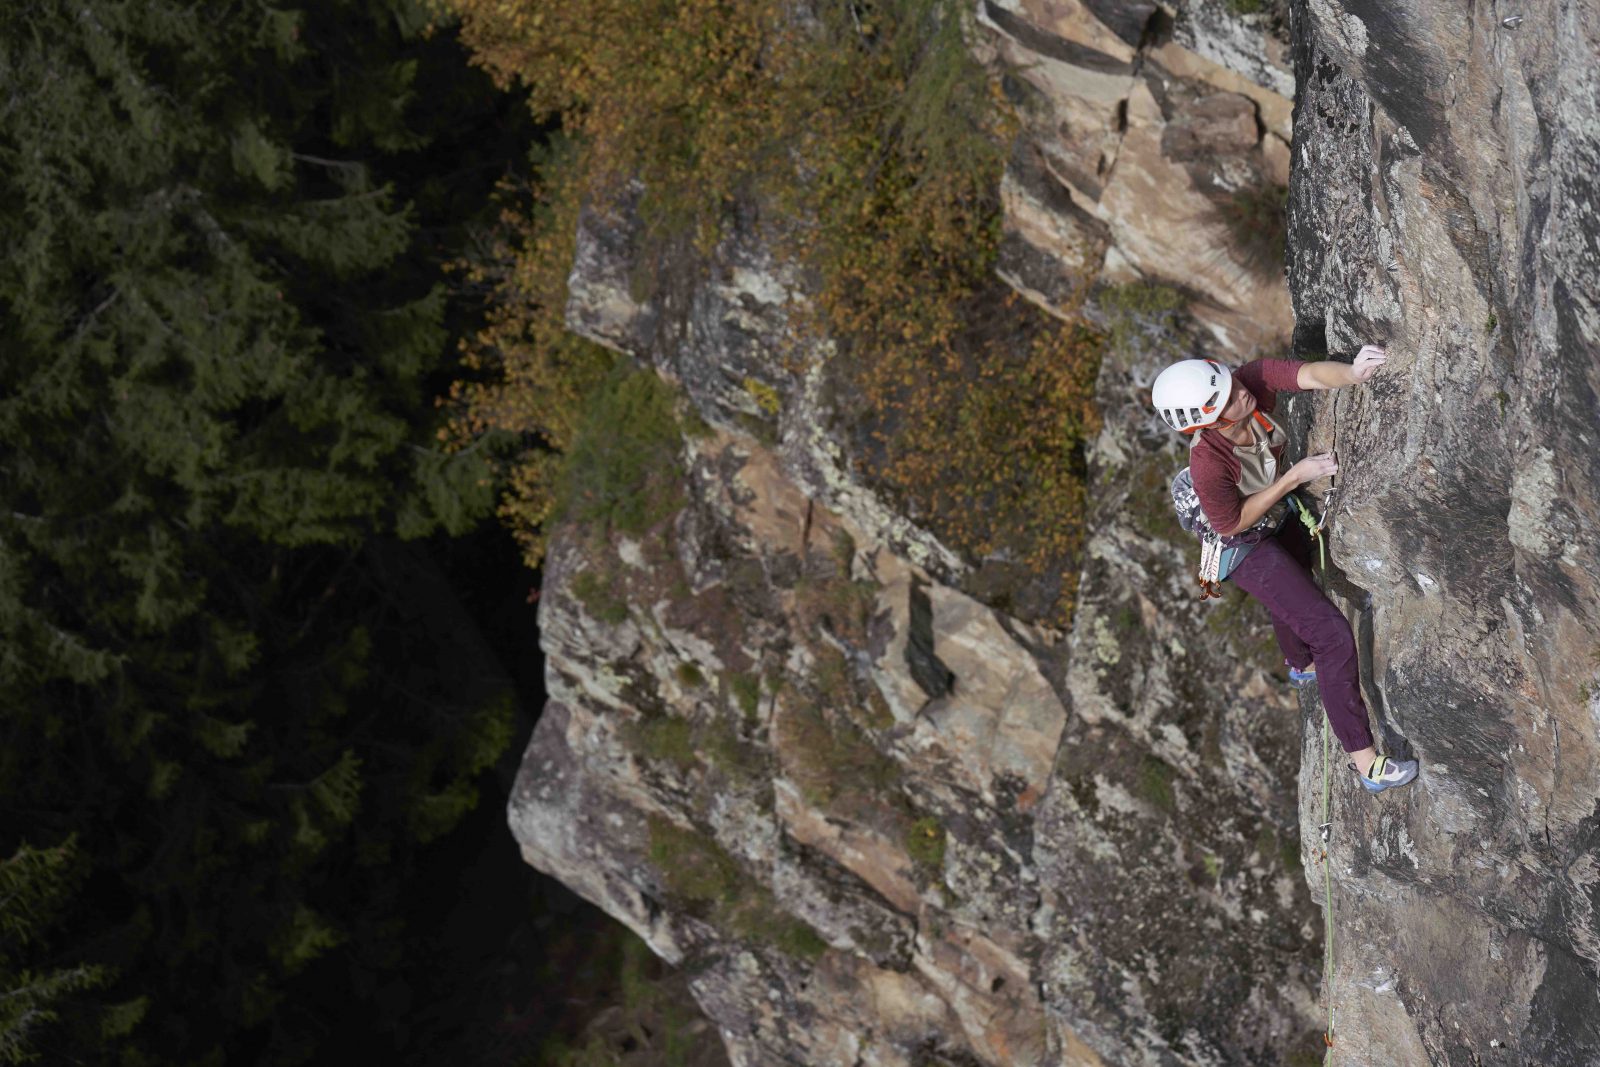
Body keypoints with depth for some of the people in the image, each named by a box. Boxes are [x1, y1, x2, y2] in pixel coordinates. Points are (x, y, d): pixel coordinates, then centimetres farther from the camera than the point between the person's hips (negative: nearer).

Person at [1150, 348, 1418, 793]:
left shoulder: (1253, 378, -32)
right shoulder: (1208, 464, -42)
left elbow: (1311, 374, -43)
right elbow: (1231, 523, -26)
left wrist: (1353, 372, -65)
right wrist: (1294, 476, -29)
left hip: (1278, 517, 7)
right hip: (1246, 547, -7)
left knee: (1292, 591, 37)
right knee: (1332, 634, -12)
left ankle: (1302, 666, 71)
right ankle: (1365, 760, -3)